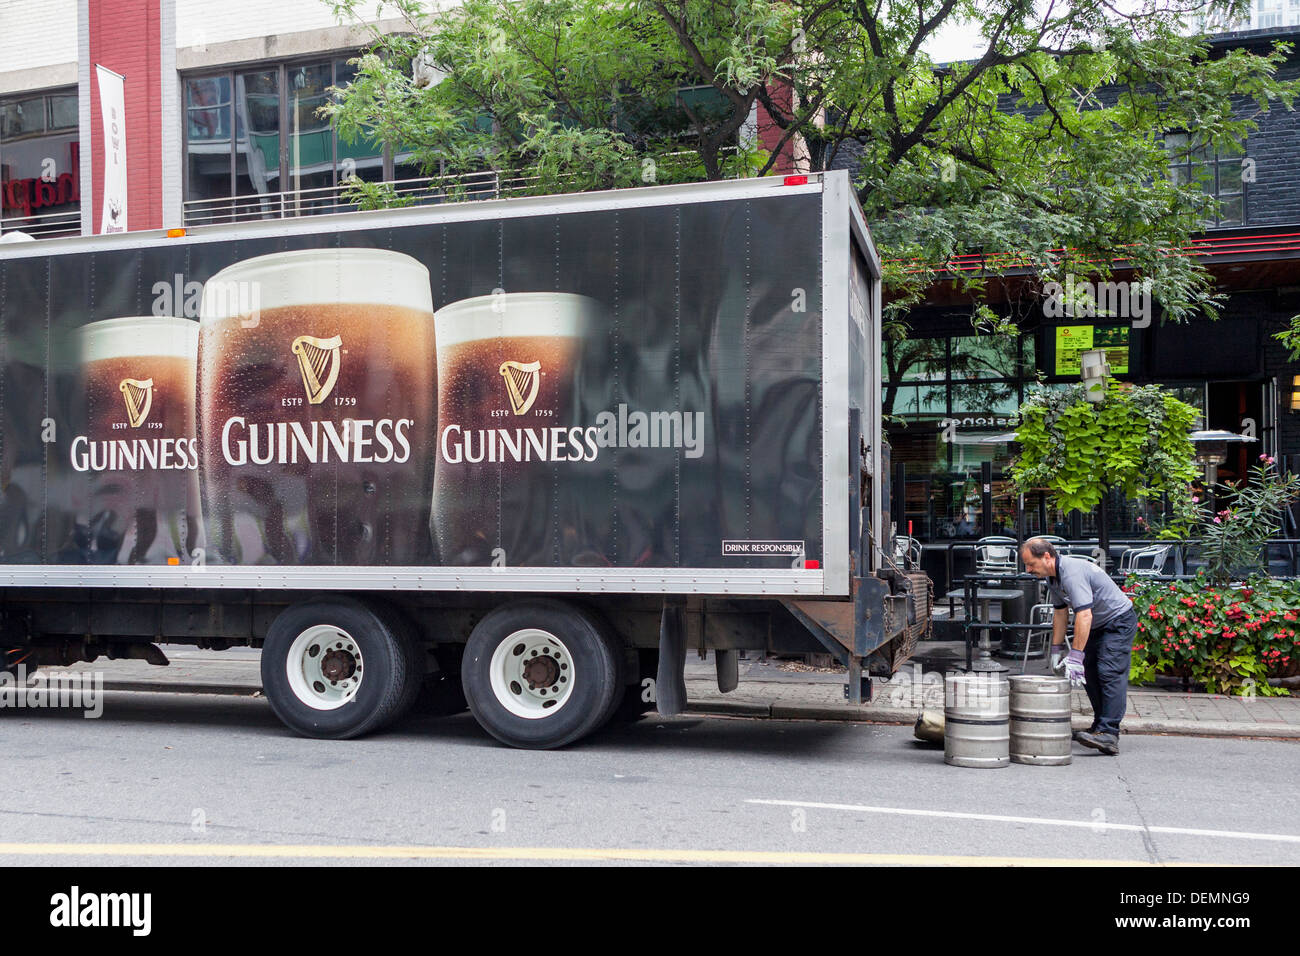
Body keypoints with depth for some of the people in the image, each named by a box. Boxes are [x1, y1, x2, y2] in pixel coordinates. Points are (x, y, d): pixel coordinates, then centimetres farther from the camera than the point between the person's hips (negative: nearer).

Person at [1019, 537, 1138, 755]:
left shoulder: (1072, 572, -30)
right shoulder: (1053, 575, 2)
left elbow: (1084, 615, -36)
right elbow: (1060, 613, 13)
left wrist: (1075, 657, -37)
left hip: (1119, 620, -10)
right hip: (1097, 625, 10)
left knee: (1110, 673, -18)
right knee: (1089, 673, 8)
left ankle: (1109, 734, -24)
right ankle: (1100, 726, 16)